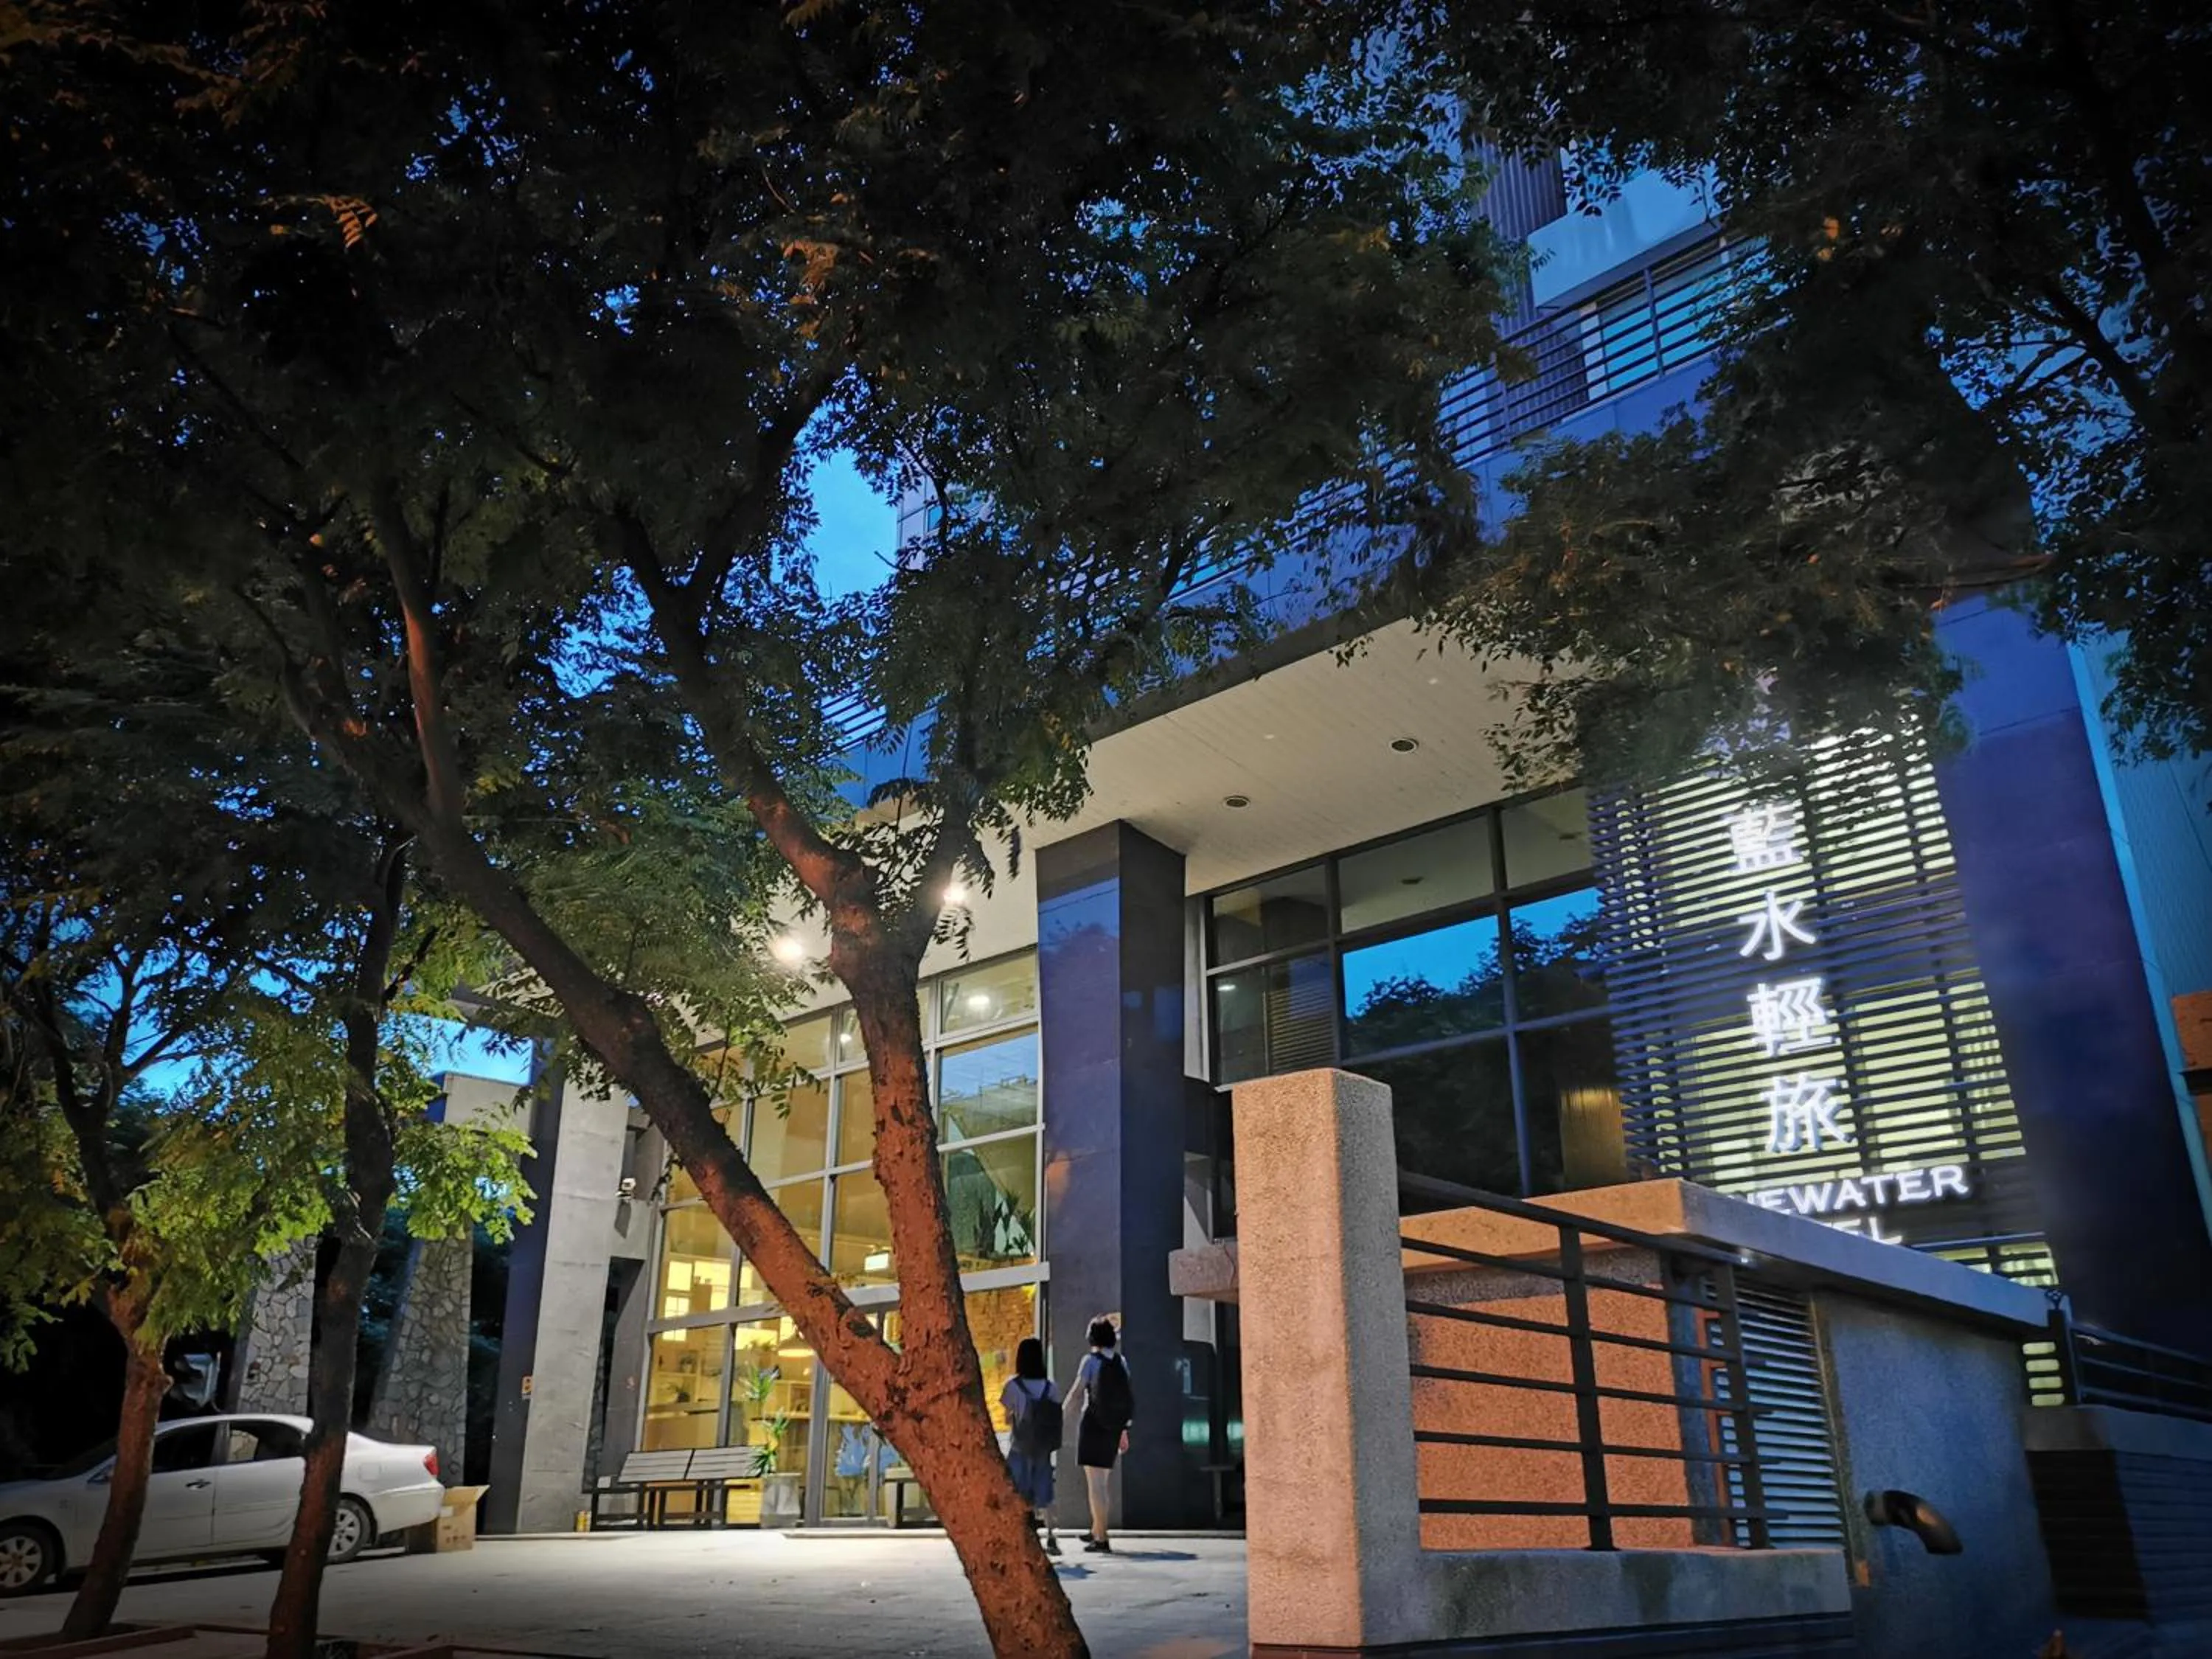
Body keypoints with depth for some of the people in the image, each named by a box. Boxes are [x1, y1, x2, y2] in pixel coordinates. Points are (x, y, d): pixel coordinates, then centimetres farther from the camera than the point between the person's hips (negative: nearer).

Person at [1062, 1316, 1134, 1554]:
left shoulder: (1091, 1360, -6)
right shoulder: (1121, 1362, 8)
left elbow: (1076, 1392, -12)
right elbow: (1128, 1398, 11)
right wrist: (1123, 1431, 18)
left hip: (1093, 1424, -6)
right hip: (1114, 1427, 6)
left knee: (1095, 1482, -3)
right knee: (1103, 1481, 20)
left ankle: (1102, 1538, -5)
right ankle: (1096, 1530, 31)